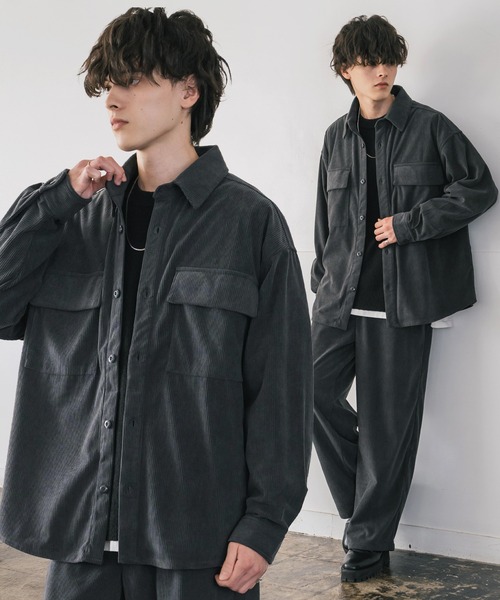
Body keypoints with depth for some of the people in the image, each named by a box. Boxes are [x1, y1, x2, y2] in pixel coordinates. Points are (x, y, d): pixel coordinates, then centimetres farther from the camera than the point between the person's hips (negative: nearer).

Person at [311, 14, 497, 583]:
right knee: (314, 390, -9)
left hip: (402, 299, -4)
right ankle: (363, 501, 13)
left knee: (388, 423, -1)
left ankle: (369, 541, 12)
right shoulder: (337, 136, 12)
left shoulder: (429, 127, -1)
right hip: (341, 295, 4)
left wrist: (409, 223, -10)